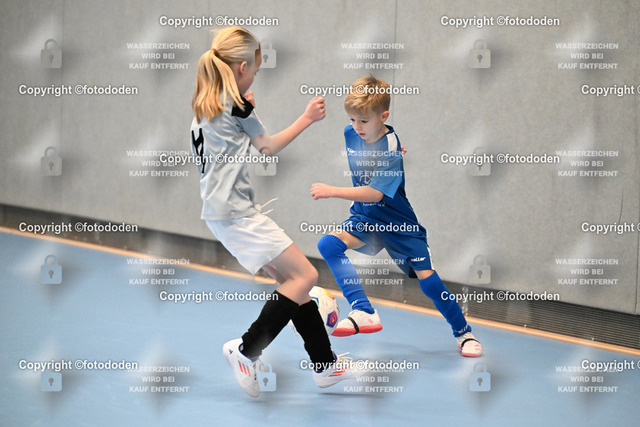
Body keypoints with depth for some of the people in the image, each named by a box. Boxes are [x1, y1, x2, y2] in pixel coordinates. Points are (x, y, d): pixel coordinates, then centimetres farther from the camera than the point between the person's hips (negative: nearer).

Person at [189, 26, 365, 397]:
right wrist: (307, 119, 8)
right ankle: (246, 351, -8)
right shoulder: (234, 104, -13)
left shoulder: (206, 104, 13)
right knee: (305, 275, -11)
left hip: (225, 210, 10)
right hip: (236, 212, -10)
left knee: (291, 277, 11)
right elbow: (269, 146, -2)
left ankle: (325, 364, 14)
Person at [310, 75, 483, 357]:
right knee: (329, 244, -21)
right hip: (365, 217, 5)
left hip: (400, 223, -5)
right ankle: (364, 313, -23)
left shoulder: (392, 151, -26)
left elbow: (375, 193, -34)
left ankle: (463, 333, 16)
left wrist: (332, 192, -38)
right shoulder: (350, 134, -6)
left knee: (427, 279, -7)